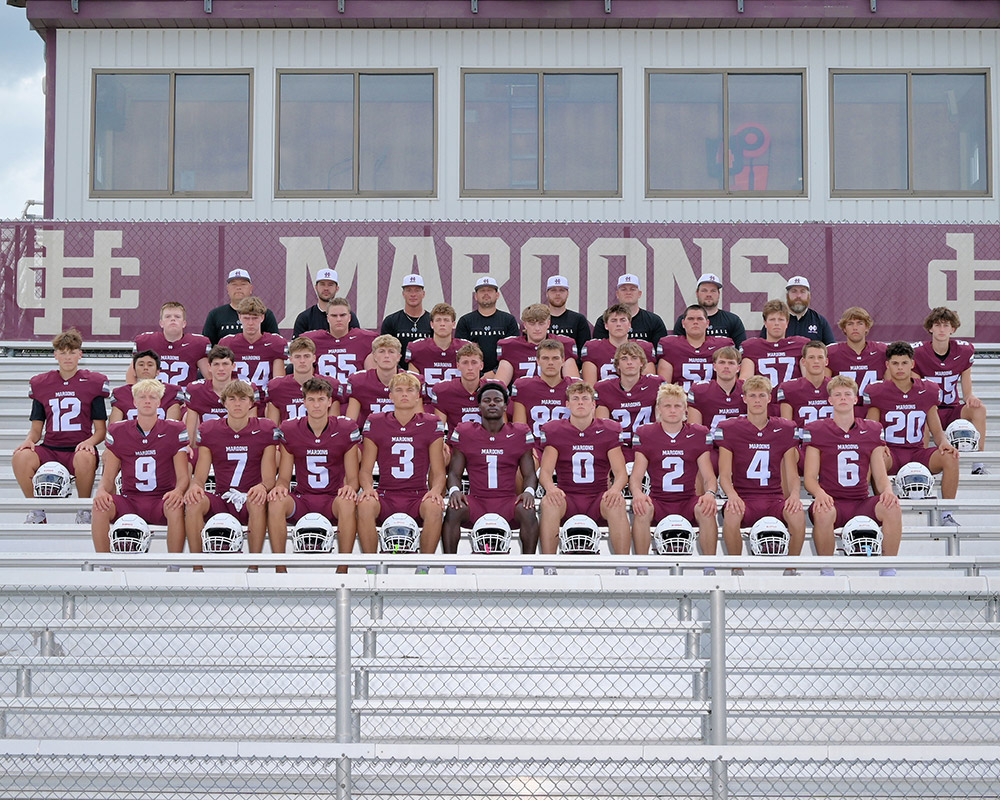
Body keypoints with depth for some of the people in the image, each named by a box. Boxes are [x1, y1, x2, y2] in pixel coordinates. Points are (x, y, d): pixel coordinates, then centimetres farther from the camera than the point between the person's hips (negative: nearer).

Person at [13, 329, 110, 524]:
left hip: (78, 449, -2)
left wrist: (90, 441, -18)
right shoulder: (41, 384, 13)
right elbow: (36, 428, 14)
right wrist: (29, 441, -9)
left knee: (86, 458, -39)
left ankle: (84, 510, -11)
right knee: (20, 457, -29)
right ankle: (36, 512, -6)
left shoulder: (92, 382, 6)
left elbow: (101, 429, 4)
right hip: (49, 448, 2)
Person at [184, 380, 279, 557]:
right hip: (221, 501, 2)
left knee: (258, 502, -36)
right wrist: (195, 486, -21)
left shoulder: (265, 430, 2)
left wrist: (262, 487, -27)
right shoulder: (208, 430, 6)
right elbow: (199, 477, 4)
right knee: (193, 502, -29)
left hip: (250, 501, -2)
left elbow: (269, 478, -2)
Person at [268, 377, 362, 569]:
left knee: (348, 503, -36)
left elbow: (353, 477, 2)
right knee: (275, 503, -30)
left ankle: (342, 570, -26)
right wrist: (280, 487, -18)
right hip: (301, 499, 1)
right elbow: (284, 476, 6)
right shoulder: (289, 429, 2)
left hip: (333, 498, -1)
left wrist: (350, 487, -22)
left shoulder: (346, 429, -1)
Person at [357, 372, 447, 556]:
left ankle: (424, 567, -18)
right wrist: (368, 488, -13)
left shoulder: (431, 425, 7)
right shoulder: (376, 423, 7)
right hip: (386, 497, 0)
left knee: (434, 507, -34)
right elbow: (366, 469, 8)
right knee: (365, 505, -33)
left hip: (418, 497, 0)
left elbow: (438, 472, 7)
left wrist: (435, 490, -14)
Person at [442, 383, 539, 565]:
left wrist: (529, 490, -14)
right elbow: (454, 472, 8)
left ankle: (528, 570, -22)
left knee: (528, 511, -31)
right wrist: (454, 490, -15)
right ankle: (449, 569, -25)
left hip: (508, 502, 0)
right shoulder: (464, 433, 7)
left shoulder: (520, 433, 8)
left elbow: (529, 474, 9)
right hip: (476, 501, 0)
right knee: (453, 511, -31)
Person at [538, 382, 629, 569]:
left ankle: (623, 568, -26)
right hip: (567, 498, 0)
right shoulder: (554, 431, 6)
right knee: (549, 502, -33)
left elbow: (621, 472, 1)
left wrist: (615, 488, -24)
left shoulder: (608, 430, 7)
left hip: (599, 499, 0)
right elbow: (545, 471, -2)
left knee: (617, 503, -33)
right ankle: (548, 569, -28)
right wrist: (550, 488, -26)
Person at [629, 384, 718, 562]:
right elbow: (636, 476, 2)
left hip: (688, 500, 0)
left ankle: (710, 569, -19)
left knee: (706, 511, -32)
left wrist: (710, 493, -20)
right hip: (657, 500, 0)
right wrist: (637, 493, -23)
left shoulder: (699, 434, 7)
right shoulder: (645, 434, 6)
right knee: (641, 509, -33)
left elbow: (708, 476, 5)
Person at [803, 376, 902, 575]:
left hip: (862, 503, 2)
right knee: (823, 513, -38)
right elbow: (810, 477, 2)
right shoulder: (816, 430, 6)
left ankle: (889, 571, -16)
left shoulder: (872, 430, 14)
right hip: (831, 501, -2)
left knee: (892, 508, -29)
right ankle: (827, 571, -17)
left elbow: (880, 476, 11)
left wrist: (887, 490, -13)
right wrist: (820, 493, -21)